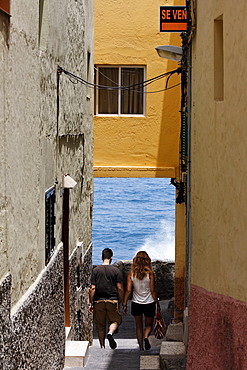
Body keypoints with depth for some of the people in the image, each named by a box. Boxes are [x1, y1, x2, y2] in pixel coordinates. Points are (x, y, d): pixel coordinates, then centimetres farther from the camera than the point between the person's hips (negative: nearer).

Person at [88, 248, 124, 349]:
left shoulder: (96, 270, 0)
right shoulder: (115, 270, -2)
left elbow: (92, 288, -3)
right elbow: (120, 288, -3)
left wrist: (91, 303, 1)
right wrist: (123, 302, 7)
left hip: (99, 301, 1)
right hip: (112, 300, -1)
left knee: (100, 326, 11)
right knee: (115, 321, 13)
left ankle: (102, 346, 11)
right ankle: (110, 333, -16)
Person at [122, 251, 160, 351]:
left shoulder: (131, 274, -7)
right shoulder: (150, 274, -11)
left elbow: (128, 290, -8)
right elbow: (152, 291, -10)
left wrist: (124, 304, -1)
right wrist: (157, 303, 0)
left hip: (136, 304, 1)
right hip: (149, 303, -1)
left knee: (139, 326, 17)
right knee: (149, 324, 16)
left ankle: (141, 347, 15)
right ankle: (146, 337, -14)